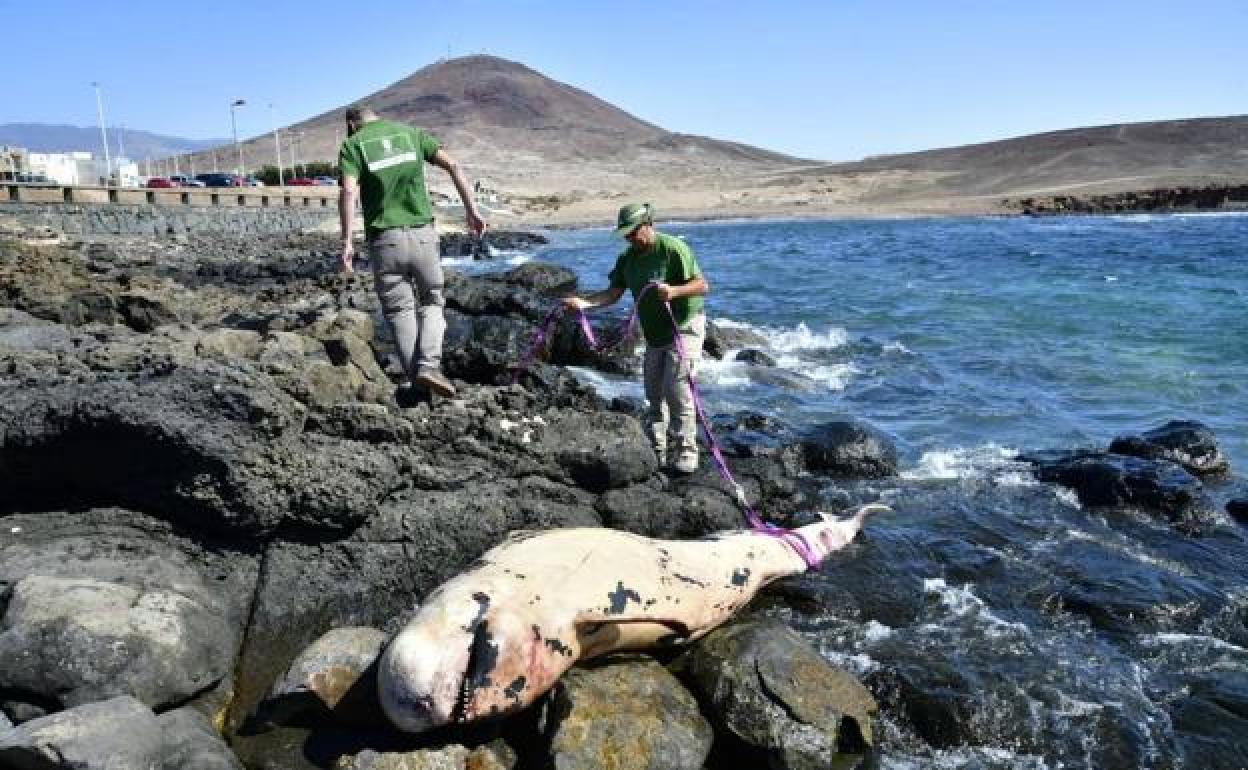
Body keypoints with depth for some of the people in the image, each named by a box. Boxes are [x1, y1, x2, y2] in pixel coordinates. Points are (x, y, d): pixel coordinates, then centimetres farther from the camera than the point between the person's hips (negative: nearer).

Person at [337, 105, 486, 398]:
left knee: (399, 310, 10)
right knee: (432, 302, 14)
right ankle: (429, 365, -7)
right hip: (423, 233, 1)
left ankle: (416, 377, 6)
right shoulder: (411, 133, 15)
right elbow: (452, 166, 3)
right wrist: (471, 210, 3)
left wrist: (347, 242, -12)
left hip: (385, 239, -1)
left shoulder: (352, 145, 7)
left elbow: (349, 192, -11)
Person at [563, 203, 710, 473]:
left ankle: (687, 452, -5)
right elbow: (613, 293, -1)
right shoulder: (627, 258, 4)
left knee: (677, 390, -14)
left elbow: (703, 285, -18)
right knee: (654, 393, 8)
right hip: (654, 334, 7)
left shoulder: (673, 248, -17)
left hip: (685, 327, -7)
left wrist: (674, 291, -36)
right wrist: (584, 302, -17)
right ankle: (657, 452, 17)